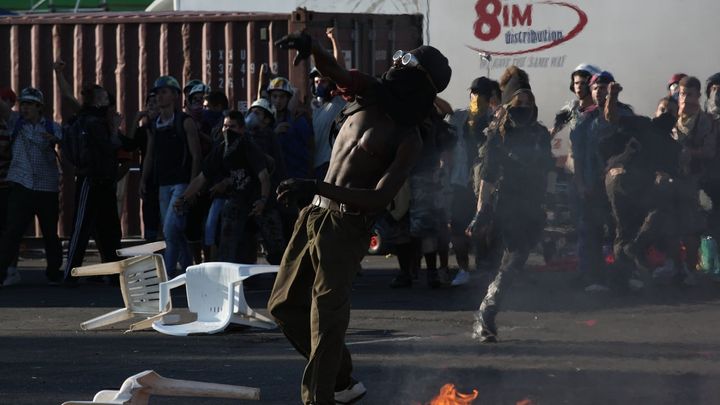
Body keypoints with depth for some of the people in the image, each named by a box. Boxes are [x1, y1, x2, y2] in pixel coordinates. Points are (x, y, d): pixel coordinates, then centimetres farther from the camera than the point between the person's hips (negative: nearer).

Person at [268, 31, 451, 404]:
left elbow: (380, 199, -21)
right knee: (284, 305, 12)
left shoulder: (408, 140, -12)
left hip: (347, 226, -8)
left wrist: (316, 187, -29)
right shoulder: (368, 94, 9)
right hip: (315, 214, 8)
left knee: (326, 315, -17)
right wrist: (310, 46, -29)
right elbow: (332, 71, -5)